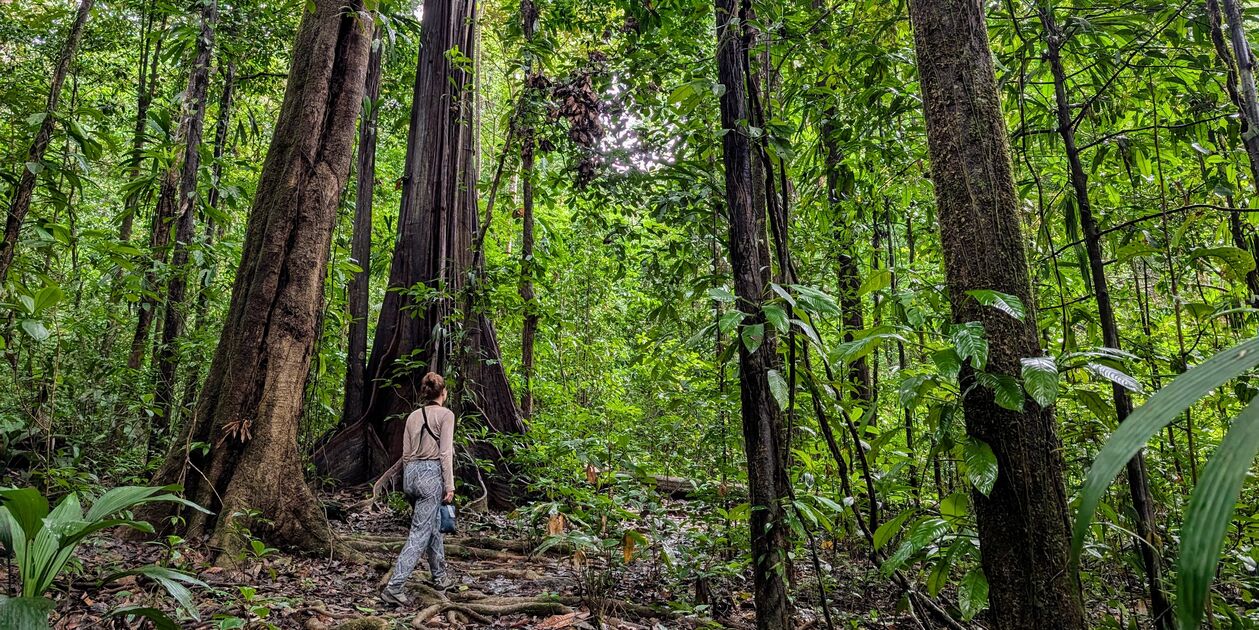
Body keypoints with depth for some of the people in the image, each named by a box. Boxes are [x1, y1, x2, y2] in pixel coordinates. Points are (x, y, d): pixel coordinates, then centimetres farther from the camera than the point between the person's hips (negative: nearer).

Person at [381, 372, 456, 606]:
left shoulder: (413, 416, 12)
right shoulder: (446, 414, -6)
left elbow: (406, 453, 14)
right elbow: (445, 452, -11)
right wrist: (449, 485, -9)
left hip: (411, 472, 7)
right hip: (432, 473, -7)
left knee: (433, 525, 21)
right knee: (420, 533, -5)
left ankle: (440, 577, 31)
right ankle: (393, 587, -10)